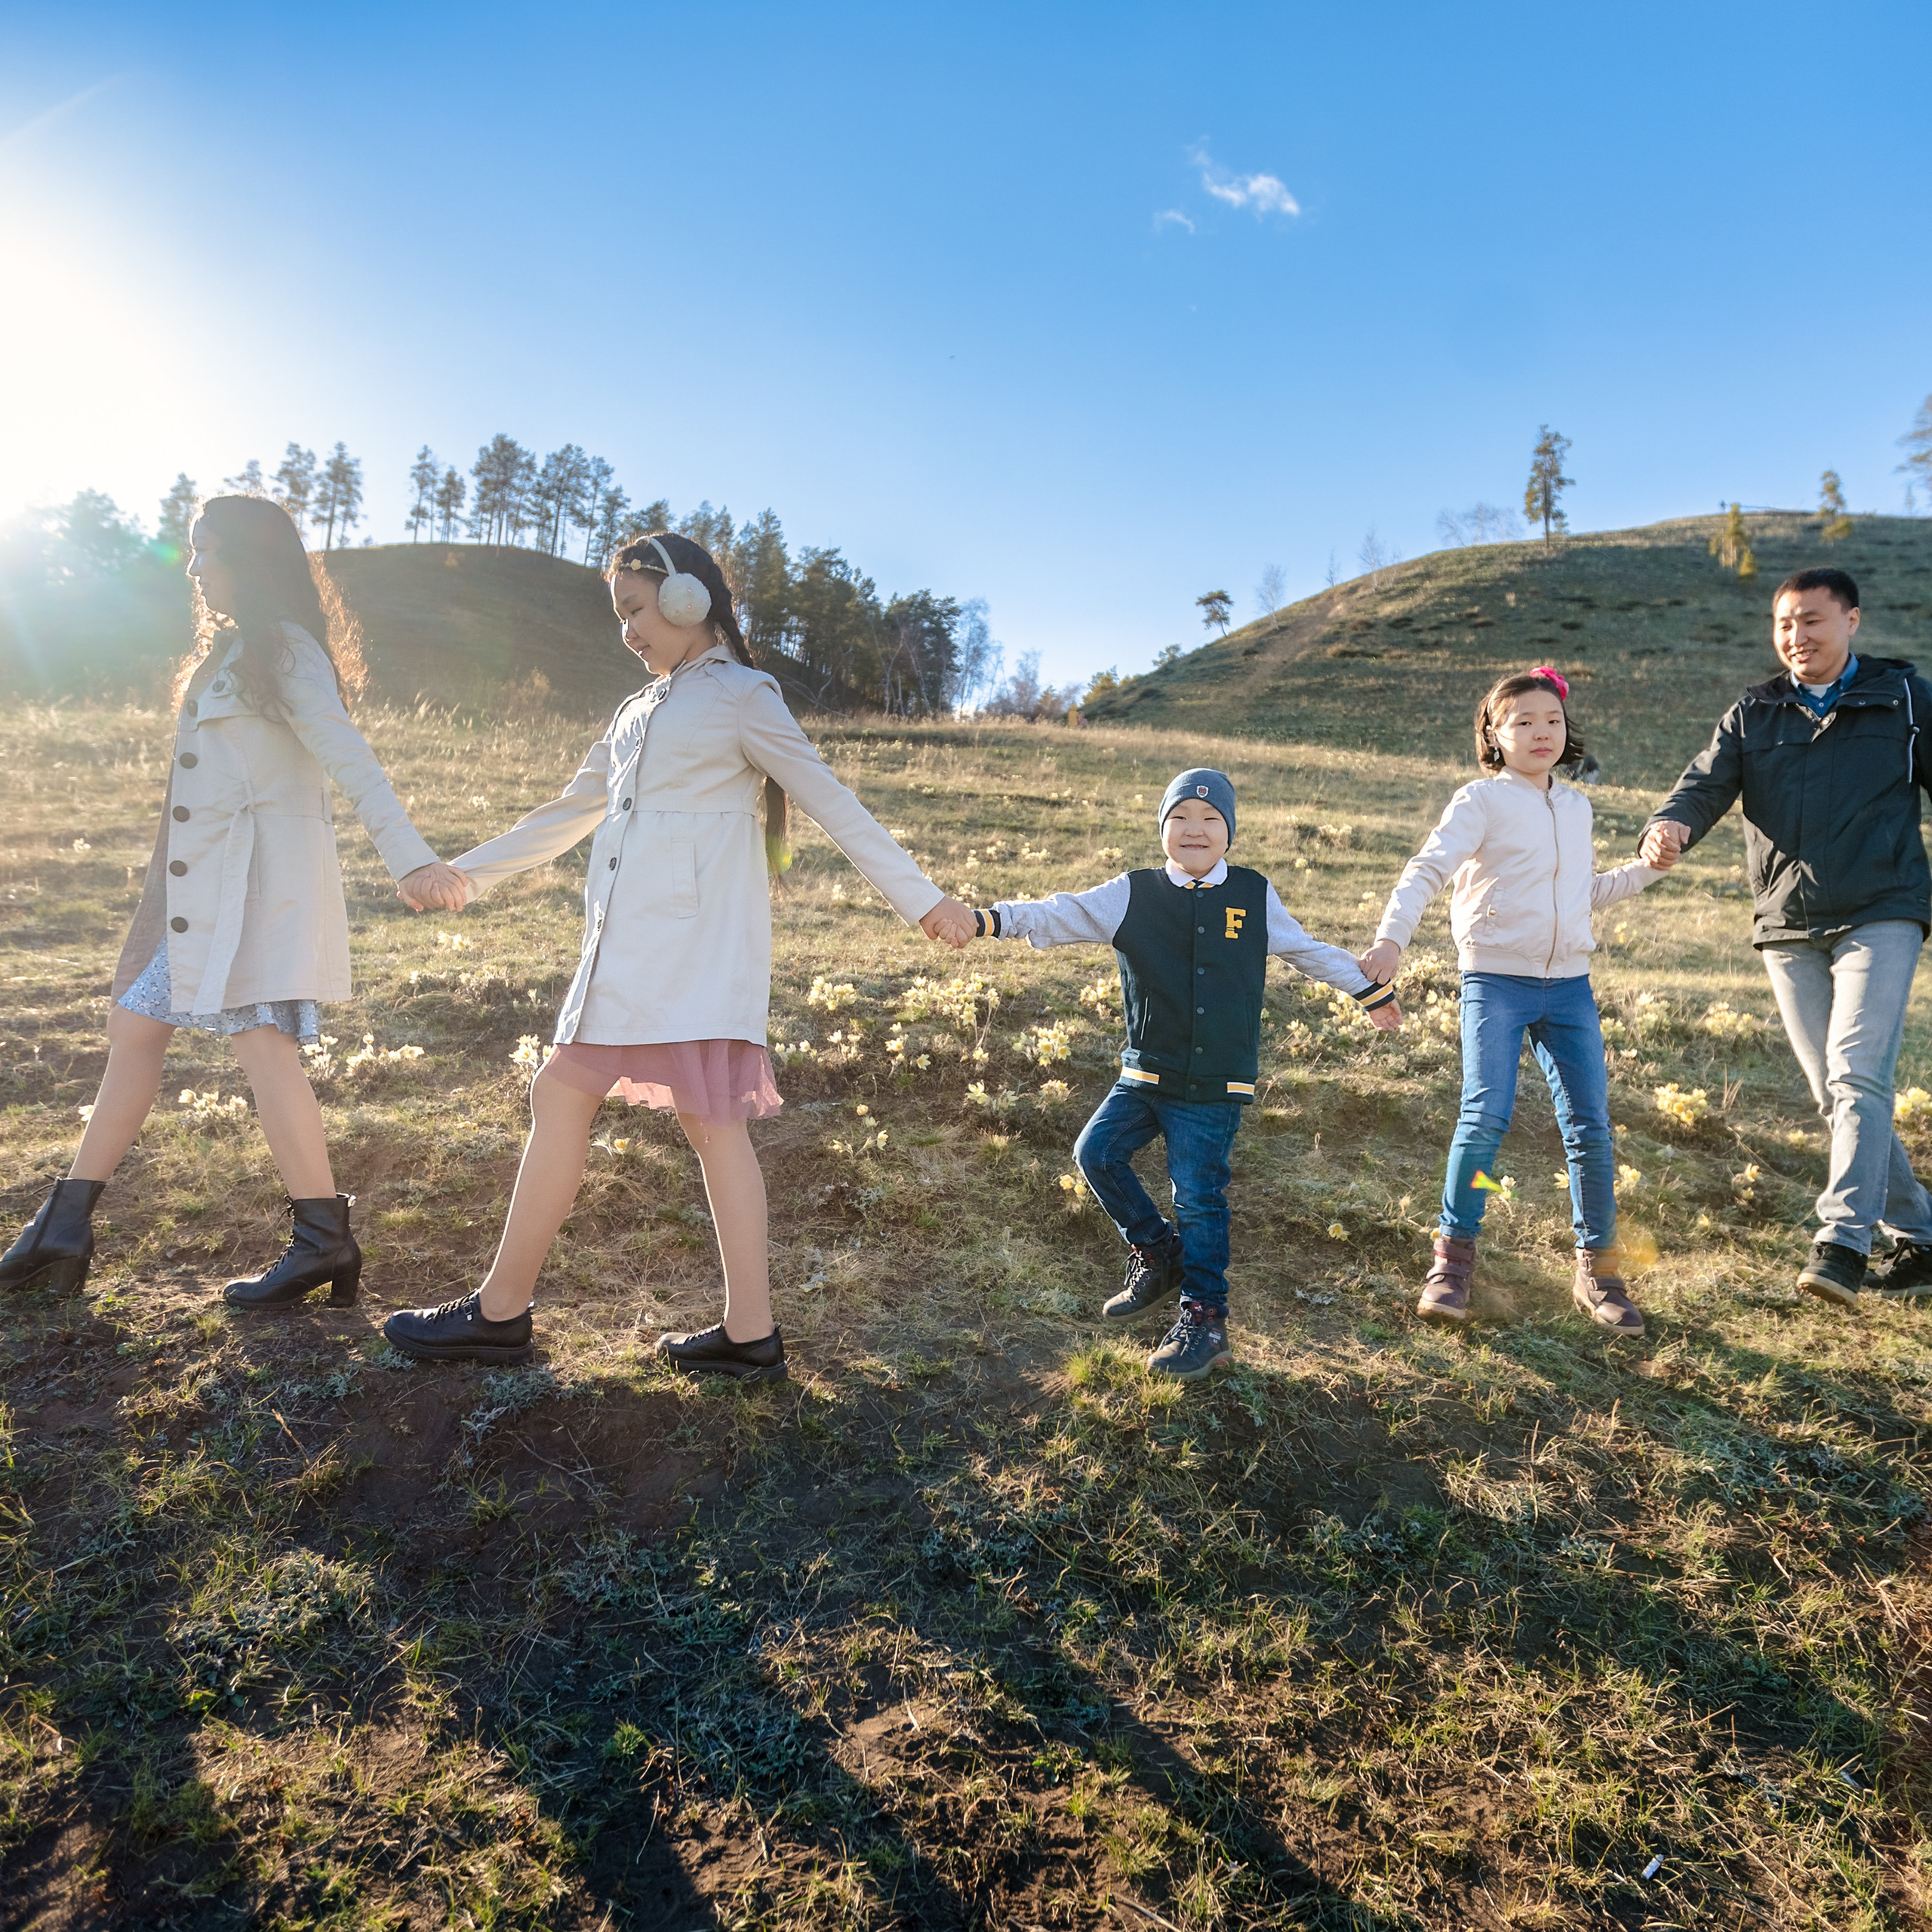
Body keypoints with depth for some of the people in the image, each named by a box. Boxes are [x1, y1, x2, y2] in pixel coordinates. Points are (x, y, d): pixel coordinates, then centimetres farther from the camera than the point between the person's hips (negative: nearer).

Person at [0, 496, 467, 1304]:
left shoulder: (282, 646, -8)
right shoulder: (230, 648, 20)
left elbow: (347, 756, -22)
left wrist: (409, 857, -33)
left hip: (261, 873, -10)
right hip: (206, 880, 10)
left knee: (259, 1039, -15)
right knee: (133, 1026, 13)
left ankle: (324, 1239, -9)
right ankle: (66, 1224, 22)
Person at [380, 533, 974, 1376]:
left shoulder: (741, 697, -1)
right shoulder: (639, 712, 23)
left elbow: (830, 801, -4)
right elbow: (570, 810, 28)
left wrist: (920, 898, -7)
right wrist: (471, 870, 28)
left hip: (691, 946, -8)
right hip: (628, 942, 8)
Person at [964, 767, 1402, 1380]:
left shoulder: (1255, 897, 2)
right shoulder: (1133, 895, -1)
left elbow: (1308, 951, 17)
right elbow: (1060, 916, -9)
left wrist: (1372, 992, 26)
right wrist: (989, 921, -23)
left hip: (1217, 1085, -2)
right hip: (1146, 1074, 2)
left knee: (1199, 1198, 0)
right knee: (1097, 1151, -7)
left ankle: (1204, 1320, 15)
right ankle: (1157, 1253, 17)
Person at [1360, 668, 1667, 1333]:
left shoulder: (1576, 808, 17)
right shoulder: (1482, 800, -3)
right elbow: (1429, 869, -17)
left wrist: (1648, 868, 22)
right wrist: (1391, 936, -32)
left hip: (1569, 983, 6)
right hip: (1496, 980, -5)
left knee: (1590, 1125, 3)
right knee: (1486, 1115, -15)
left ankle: (1596, 1269, 18)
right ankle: (1454, 1256, 3)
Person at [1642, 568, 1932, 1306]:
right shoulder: (1753, 714, 11)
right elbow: (1706, 784, -2)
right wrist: (1670, 826, -25)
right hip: (1788, 929, 3)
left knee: (1857, 1074, -18)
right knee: (1832, 1095, 6)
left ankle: (1841, 1243, -18)